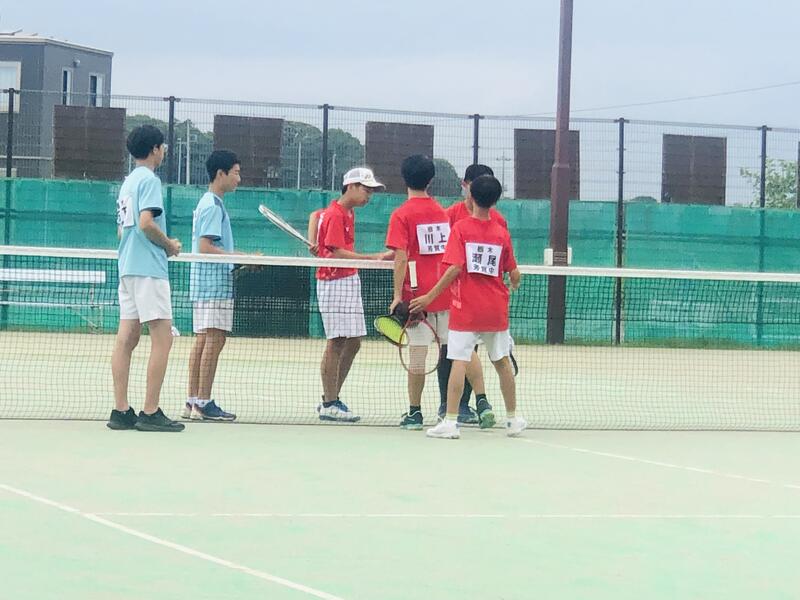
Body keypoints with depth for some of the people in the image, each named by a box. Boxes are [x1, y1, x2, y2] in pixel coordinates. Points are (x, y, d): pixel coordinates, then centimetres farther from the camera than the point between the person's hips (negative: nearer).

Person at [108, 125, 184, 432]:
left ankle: (121, 411, 4)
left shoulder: (128, 182, 18)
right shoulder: (149, 180, -9)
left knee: (126, 338, 5)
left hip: (127, 267, 9)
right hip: (149, 269, -9)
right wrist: (169, 244, -5)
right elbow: (146, 222, -21)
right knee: (162, 338, -7)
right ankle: (150, 413, -10)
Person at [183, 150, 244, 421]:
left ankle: (193, 402, 10)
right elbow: (205, 247, -19)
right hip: (214, 283, -10)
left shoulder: (208, 204, 18)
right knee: (214, 339, -11)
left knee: (202, 339, 9)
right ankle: (203, 403, -12)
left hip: (205, 284, 10)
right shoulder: (212, 206, -13)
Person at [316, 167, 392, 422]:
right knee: (337, 342, -8)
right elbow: (338, 253, -23)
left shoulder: (348, 212, 15)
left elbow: (316, 215, 31)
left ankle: (331, 399, 16)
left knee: (353, 343, 9)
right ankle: (329, 405, -3)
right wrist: (374, 258, -28)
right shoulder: (335, 215, -15)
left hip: (350, 281, 10)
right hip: (334, 283, -10)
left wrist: (315, 242, 17)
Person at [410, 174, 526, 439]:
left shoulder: (460, 228, -8)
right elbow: (514, 273, 4)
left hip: (466, 309, -3)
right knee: (502, 361, 14)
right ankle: (512, 419, 23)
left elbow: (454, 268, -17)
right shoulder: (502, 232, 2)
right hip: (496, 309, 3)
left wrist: (430, 296, -12)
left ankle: (450, 421, -9)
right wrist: (514, 284, 29)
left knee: (459, 361, -5)